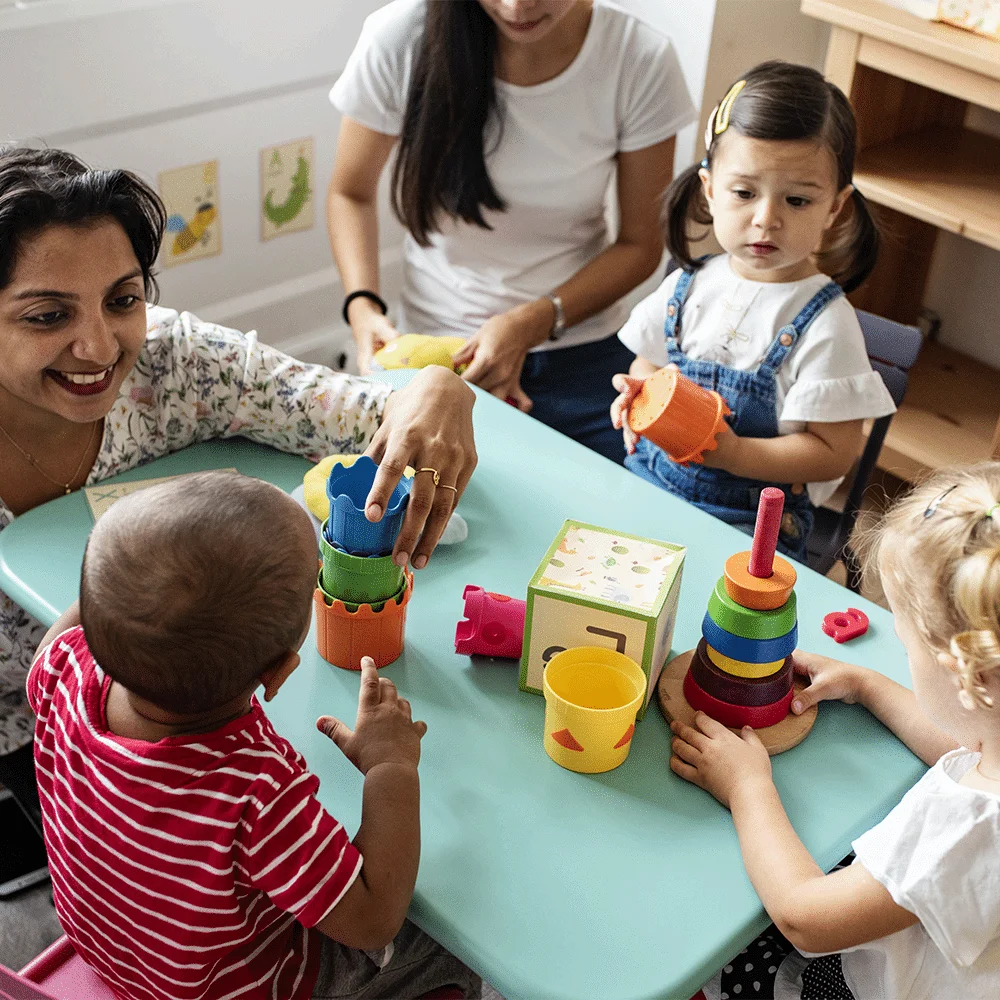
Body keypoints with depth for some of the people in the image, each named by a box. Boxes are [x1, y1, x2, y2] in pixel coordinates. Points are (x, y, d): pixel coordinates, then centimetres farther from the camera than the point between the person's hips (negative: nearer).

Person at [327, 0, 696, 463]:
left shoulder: (641, 59, -16)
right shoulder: (399, 37, -16)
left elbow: (640, 243, -6)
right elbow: (351, 194, -1)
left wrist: (535, 322, -20)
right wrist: (362, 305, -18)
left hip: (583, 354, 1)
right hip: (436, 350, 0)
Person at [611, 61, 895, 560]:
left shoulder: (825, 323, -10)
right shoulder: (687, 287, 5)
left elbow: (833, 453, -11)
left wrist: (733, 453, -24)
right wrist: (636, 398, -4)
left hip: (748, 518, -5)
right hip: (647, 481, 5)